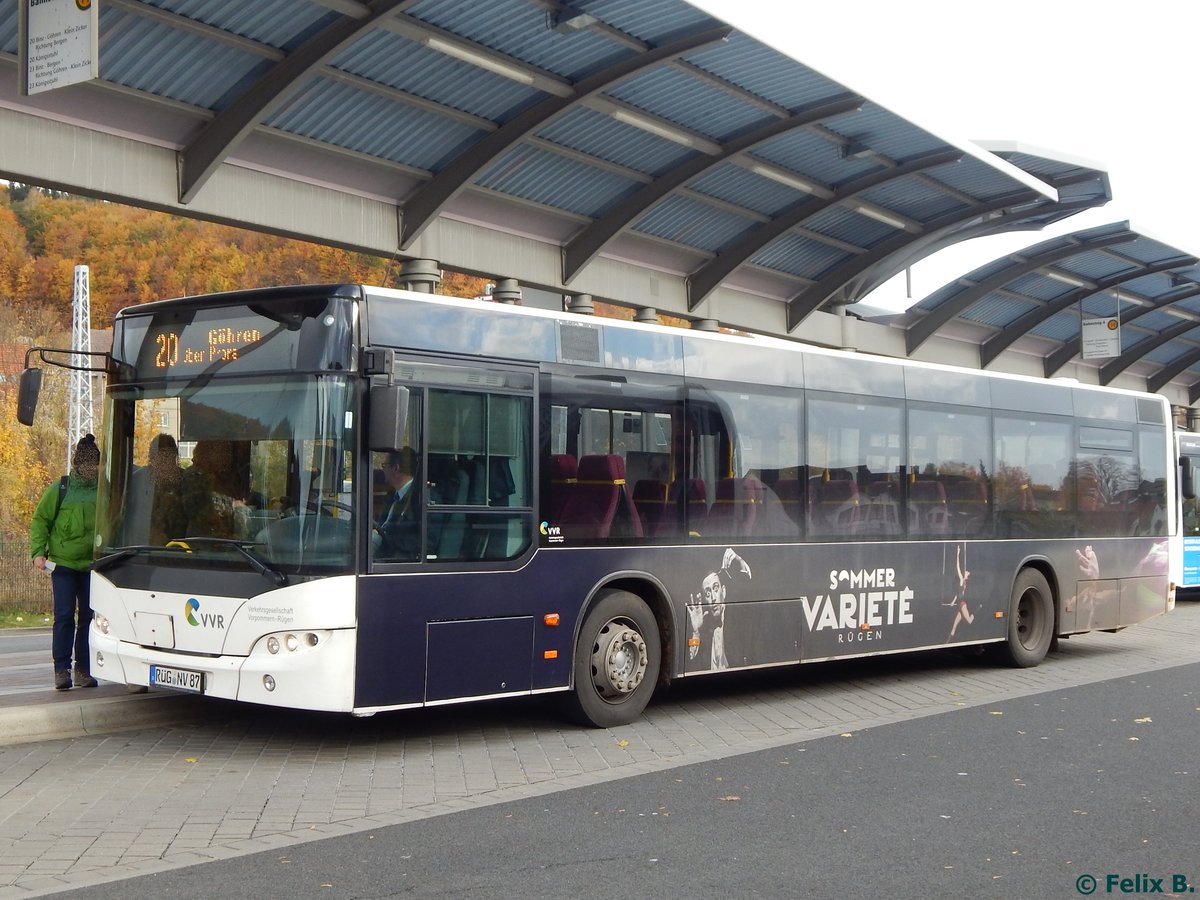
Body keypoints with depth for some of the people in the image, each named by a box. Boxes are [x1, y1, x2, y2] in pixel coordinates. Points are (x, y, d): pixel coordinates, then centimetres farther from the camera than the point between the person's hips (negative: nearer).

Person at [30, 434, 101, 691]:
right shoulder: (60, 490, -2)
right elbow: (40, 521, 3)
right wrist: (38, 552, -7)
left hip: (92, 565, 3)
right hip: (63, 564, -3)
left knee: (88, 618, 6)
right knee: (64, 617, -5)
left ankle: (83, 670, 14)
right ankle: (62, 670, 0)